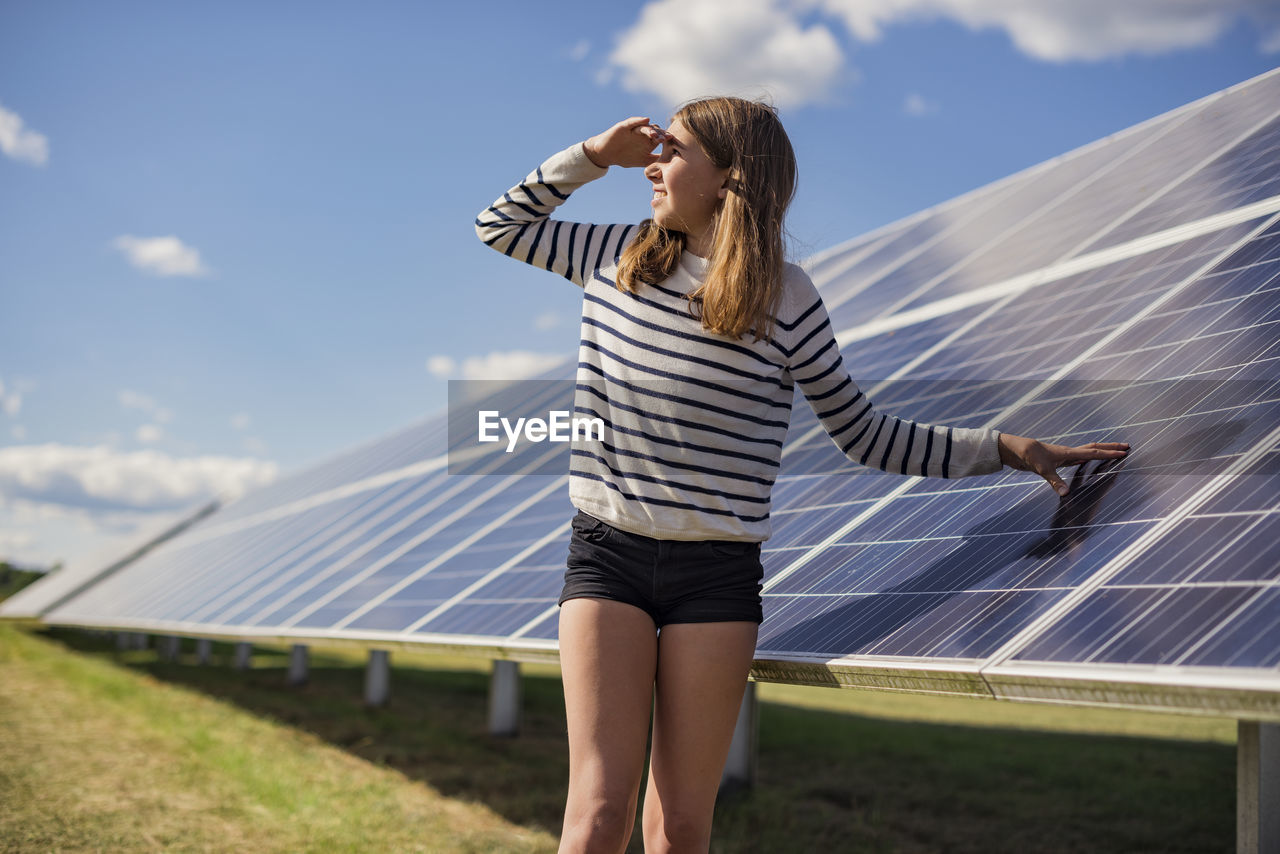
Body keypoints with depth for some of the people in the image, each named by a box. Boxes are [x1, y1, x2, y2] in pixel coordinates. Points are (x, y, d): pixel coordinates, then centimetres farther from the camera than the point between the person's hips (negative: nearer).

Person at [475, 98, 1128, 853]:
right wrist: (594, 156, 7)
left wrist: (1006, 448, -1)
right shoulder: (619, 259, 6)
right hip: (608, 559, 1)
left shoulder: (785, 299, -2)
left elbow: (866, 435, 5)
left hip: (718, 574, -1)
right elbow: (500, 225, 19)